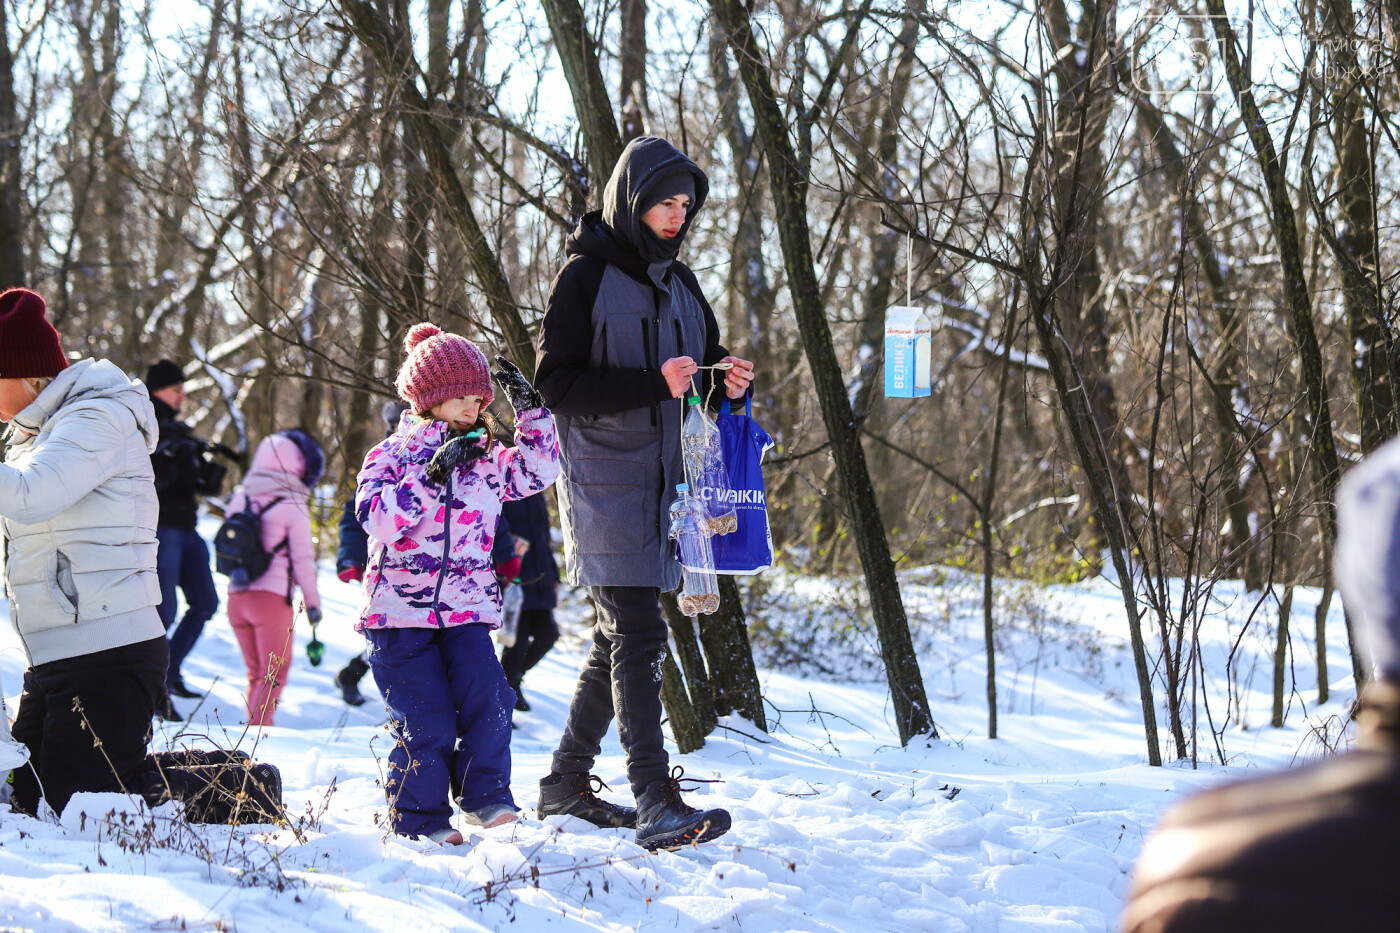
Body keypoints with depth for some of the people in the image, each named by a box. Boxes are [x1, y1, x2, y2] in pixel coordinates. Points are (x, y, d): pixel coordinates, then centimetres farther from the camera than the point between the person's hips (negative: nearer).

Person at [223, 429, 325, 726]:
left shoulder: (239, 498, 8)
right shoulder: (292, 506, -9)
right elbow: (303, 559, -7)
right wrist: (312, 601, 2)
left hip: (236, 597, 6)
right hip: (273, 598, -6)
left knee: (255, 672, 18)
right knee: (275, 674, 1)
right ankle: (259, 727, -12)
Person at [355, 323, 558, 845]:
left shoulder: (486, 458, 13)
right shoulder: (392, 454, -4)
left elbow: (538, 470, 14)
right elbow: (378, 520, -18)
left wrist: (529, 411, 5)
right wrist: (432, 476, -25)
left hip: (466, 606, 4)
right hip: (400, 609, -4)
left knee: (487, 698, -13)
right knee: (426, 720, -7)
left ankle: (485, 796, 2)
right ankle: (419, 817, 6)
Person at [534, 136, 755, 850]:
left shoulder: (677, 281, 15)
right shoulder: (585, 275, -6)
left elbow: (704, 362, 24)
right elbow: (557, 381, -13)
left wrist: (727, 379, -1)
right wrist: (654, 384, -23)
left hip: (661, 482, 8)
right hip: (603, 479, -8)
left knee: (620, 641, 12)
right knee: (638, 637, -15)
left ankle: (566, 785, 23)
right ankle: (657, 805, -20)